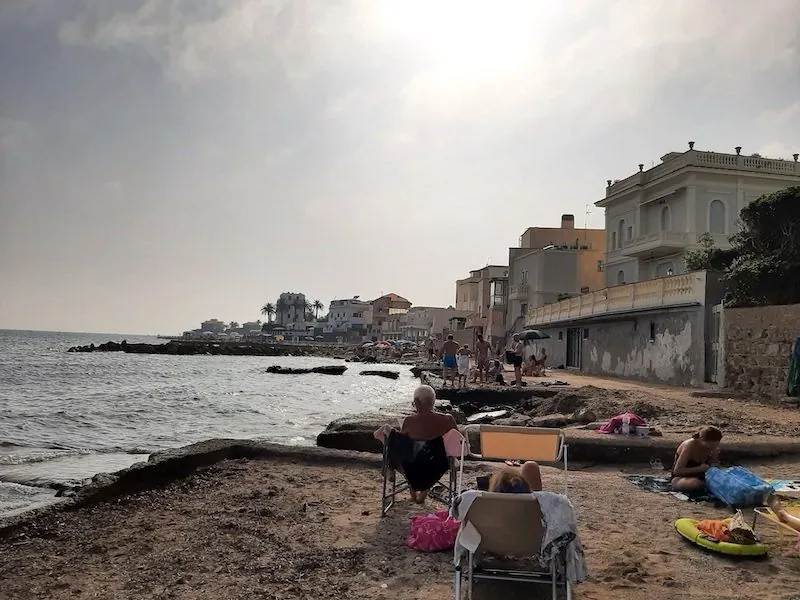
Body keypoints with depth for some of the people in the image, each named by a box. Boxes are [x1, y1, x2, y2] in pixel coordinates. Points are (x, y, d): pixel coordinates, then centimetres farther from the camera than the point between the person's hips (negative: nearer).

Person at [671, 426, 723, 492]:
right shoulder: (690, 446, -23)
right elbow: (677, 471, -25)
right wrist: (699, 468, -31)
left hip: (697, 476, 5)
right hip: (680, 478, -5)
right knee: (696, 483, -38)